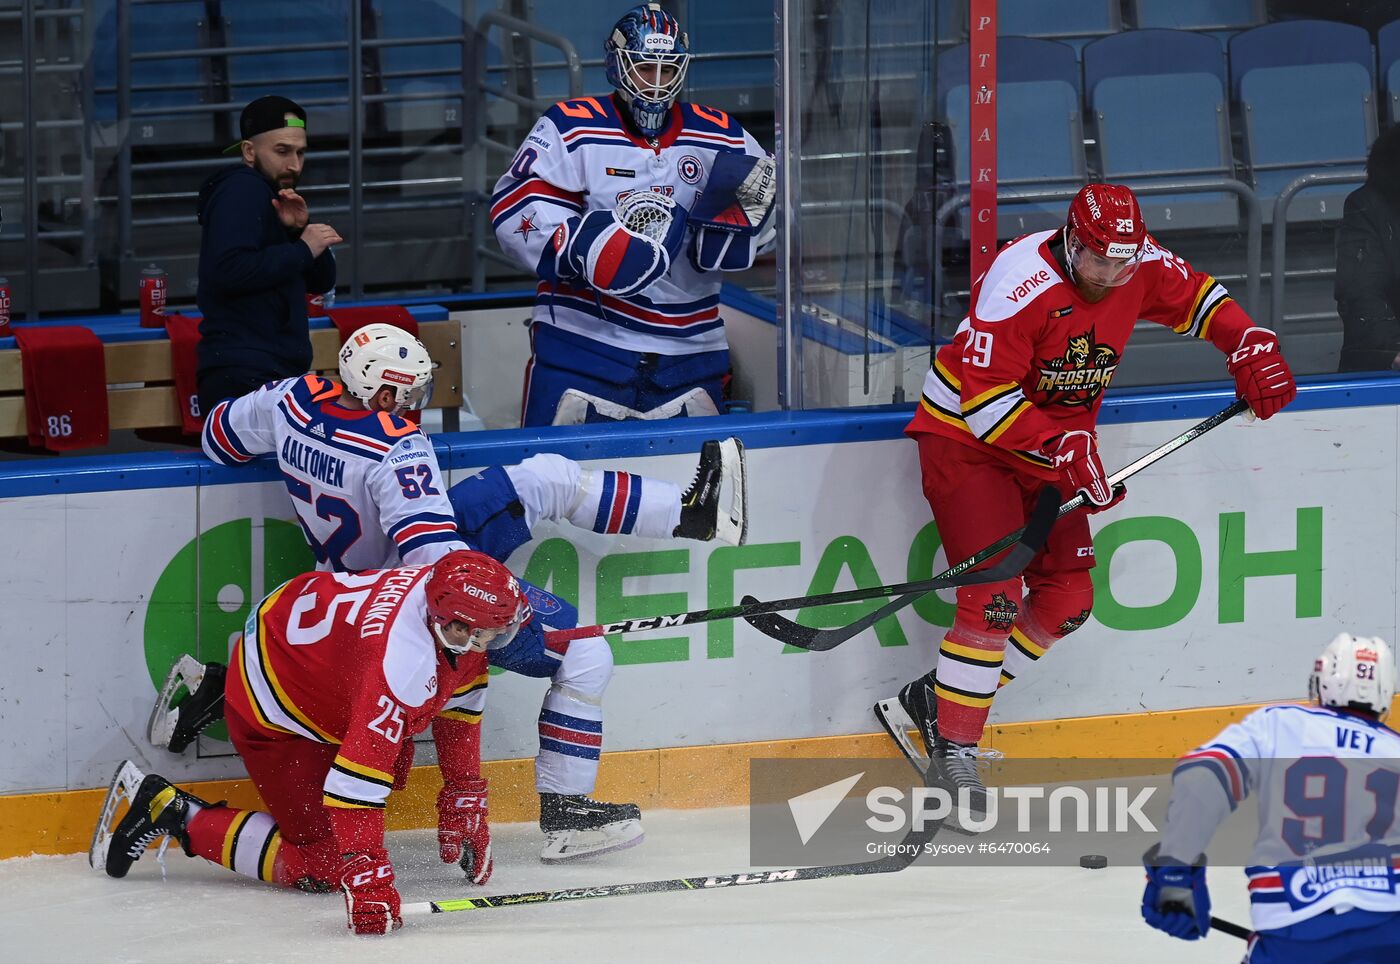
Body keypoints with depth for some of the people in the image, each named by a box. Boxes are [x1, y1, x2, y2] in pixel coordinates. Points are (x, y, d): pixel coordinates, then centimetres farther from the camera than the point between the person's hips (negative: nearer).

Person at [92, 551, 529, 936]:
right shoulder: (404, 659, -41)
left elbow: (458, 700, 4)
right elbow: (359, 772, -45)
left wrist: (465, 798, 7)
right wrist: (365, 874, -49)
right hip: (271, 712, -9)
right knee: (324, 863, -9)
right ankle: (173, 814, -1)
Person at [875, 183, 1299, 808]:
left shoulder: (1140, 268, -9)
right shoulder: (1020, 282, -29)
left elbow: (1198, 299, 10)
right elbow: (987, 398, -30)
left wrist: (1252, 351, -6)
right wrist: (1063, 453, -34)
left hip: (1057, 442, 8)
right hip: (966, 435, -8)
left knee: (1067, 601, 3)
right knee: (994, 596, -18)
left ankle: (931, 701, 11)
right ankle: (952, 744, -8)